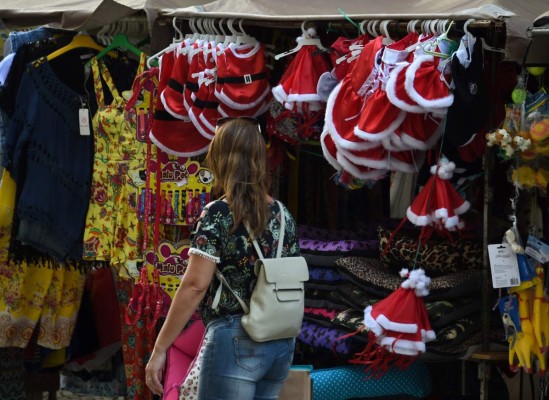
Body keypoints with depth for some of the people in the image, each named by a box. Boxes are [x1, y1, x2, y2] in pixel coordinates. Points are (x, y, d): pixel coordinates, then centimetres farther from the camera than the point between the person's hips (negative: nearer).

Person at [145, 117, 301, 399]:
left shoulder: (218, 214, -10)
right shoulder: (283, 215, 8)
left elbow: (195, 285, -15)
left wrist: (159, 349, -12)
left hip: (235, 340, -7)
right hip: (281, 342, 7)